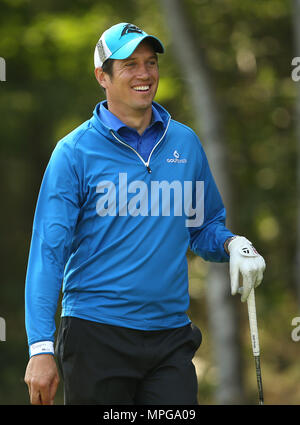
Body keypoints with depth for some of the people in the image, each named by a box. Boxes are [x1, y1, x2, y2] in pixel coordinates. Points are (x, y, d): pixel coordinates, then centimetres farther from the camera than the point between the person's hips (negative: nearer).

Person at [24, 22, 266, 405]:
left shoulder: (186, 143, 9)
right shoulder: (75, 151, -4)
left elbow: (204, 228, 20)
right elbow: (48, 251, -8)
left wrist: (232, 244, -4)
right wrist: (41, 347, -16)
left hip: (171, 338, 3)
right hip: (96, 336, -3)